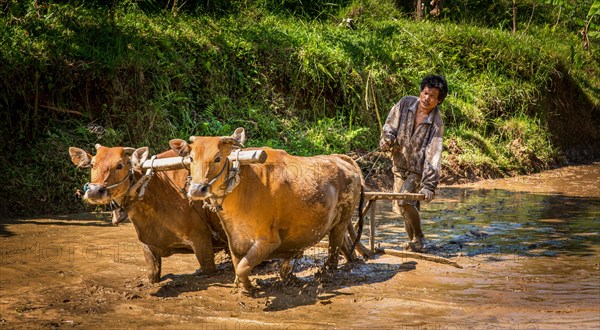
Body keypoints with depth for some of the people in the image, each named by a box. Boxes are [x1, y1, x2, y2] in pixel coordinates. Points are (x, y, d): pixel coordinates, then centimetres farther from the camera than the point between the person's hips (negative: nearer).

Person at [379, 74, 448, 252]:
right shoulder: (405, 103, -7)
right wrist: (388, 139, -17)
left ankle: (418, 239, 1)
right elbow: (389, 126, 5)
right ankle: (413, 240, 27)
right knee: (405, 207, 9)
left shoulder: (436, 123, -18)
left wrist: (429, 185, -27)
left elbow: (433, 155, -22)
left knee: (405, 201, -20)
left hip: (418, 169, -4)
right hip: (400, 165, 4)